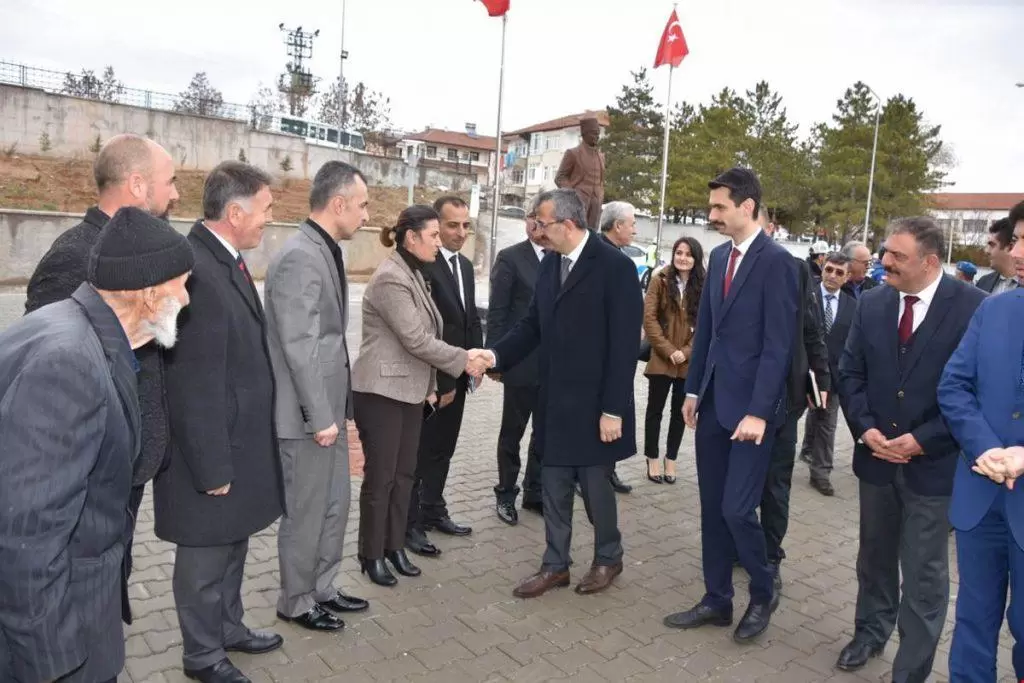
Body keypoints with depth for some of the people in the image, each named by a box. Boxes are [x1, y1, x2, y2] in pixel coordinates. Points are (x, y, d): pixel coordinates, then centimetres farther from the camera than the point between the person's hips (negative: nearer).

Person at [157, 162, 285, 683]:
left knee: (233, 546, 24)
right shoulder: (196, 270, -25)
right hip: (213, 450, -9)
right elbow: (194, 385, -24)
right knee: (206, 556, 11)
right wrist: (212, 467, -18)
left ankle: (229, 627, 43)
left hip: (239, 442, 9)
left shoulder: (226, 260, 5)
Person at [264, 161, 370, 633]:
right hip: (308, 414, -9)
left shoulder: (325, 251, 10)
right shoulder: (299, 258, -20)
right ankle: (297, 602, 27)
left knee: (335, 504, 20)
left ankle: (322, 588, 37)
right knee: (305, 514, 8)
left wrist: (337, 408, 15)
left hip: (329, 406, 9)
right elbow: (299, 347, -23)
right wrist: (320, 416, -19)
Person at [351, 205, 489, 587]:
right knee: (380, 477, 2)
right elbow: (415, 339, -21)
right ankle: (372, 555, 16)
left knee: (404, 474, 13)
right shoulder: (390, 278, -17)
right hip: (382, 392, -9)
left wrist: (429, 385, 14)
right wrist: (464, 360, -14)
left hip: (411, 391, 9)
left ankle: (395, 547, 25)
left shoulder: (413, 274, 12)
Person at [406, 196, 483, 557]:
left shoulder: (466, 265, 11)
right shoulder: (423, 265, -17)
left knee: (443, 449, 18)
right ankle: (410, 524, 16)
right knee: (420, 453, 4)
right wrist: (438, 381, -19)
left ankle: (434, 511, 32)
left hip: (457, 376, 8)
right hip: (431, 379, -8)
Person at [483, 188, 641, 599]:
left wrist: (613, 409, -17)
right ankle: (555, 565, 30)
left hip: (593, 403, -6)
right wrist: (495, 355, -5)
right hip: (554, 401, 6)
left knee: (595, 486, 10)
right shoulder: (549, 264, 7)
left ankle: (608, 558, 33)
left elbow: (624, 345, -16)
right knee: (554, 487, 14)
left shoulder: (614, 267, -14)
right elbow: (533, 326, 10)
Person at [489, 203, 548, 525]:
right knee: (512, 433, 10)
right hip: (521, 362, -4)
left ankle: (535, 492, 30)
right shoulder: (510, 257, -5)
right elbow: (496, 312, -8)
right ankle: (506, 494, 26)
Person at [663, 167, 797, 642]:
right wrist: (693, 389, 13)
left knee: (737, 509, -4)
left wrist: (759, 411, -18)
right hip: (713, 402, 7)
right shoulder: (719, 257, 11)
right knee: (711, 508, 12)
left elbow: (778, 344, -15)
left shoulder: (776, 261, -11)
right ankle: (717, 600, 27)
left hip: (749, 407, -7)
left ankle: (763, 594, 23)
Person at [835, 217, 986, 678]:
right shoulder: (872, 303, 2)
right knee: (874, 555, 20)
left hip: (933, 462, -4)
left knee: (923, 571, 6)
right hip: (877, 455, 5)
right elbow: (850, 372, 5)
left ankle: (912, 670, 21)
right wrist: (865, 429, -8)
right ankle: (871, 631, 42)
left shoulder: (973, 307, -12)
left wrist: (923, 440, -16)